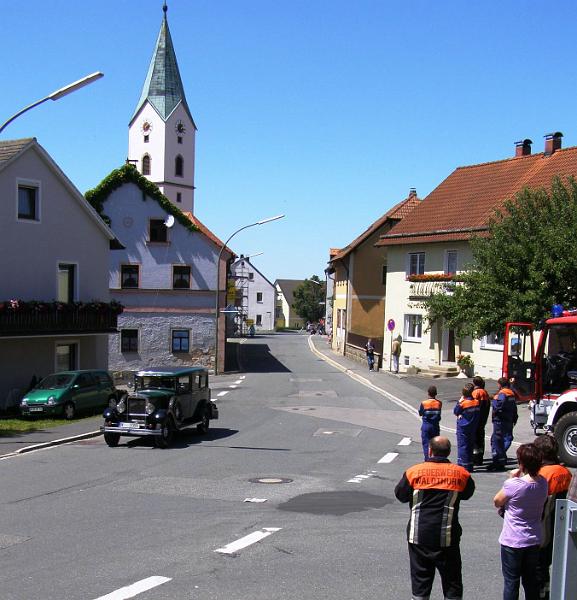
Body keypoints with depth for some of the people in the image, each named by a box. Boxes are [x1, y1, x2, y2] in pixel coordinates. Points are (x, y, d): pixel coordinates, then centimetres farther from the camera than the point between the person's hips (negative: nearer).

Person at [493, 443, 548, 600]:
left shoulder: (513, 485, -24)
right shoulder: (543, 483, -6)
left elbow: (497, 502, -9)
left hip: (512, 541, -5)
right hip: (534, 540, 5)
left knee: (511, 581, 8)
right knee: (531, 579, 19)